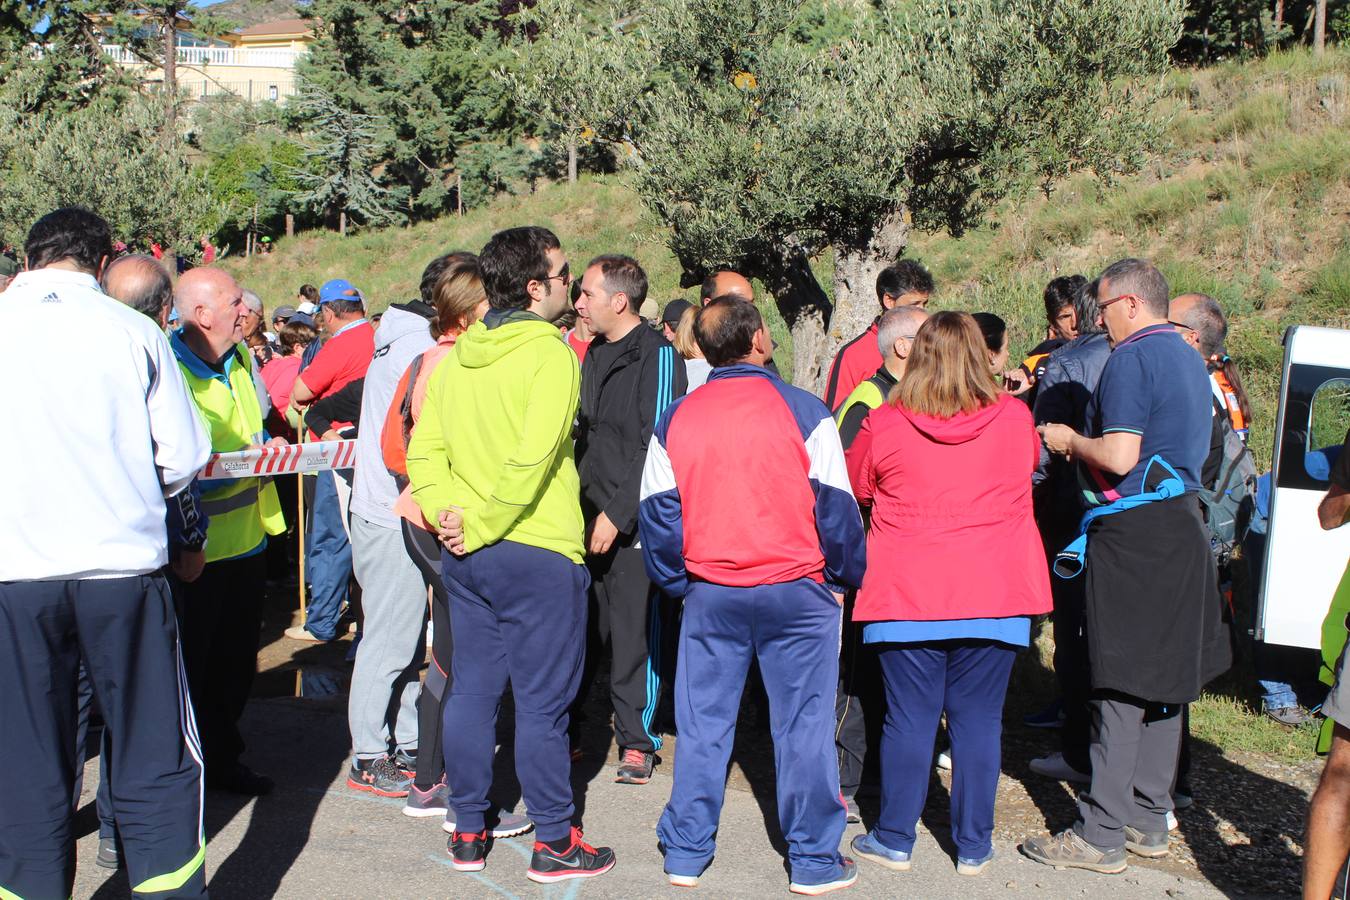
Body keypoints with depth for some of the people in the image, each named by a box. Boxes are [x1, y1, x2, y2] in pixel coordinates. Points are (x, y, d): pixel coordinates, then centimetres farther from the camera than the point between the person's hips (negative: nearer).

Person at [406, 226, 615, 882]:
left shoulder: (454, 359, 8)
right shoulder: (550, 353, -13)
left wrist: (449, 514, -3)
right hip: (538, 553, -7)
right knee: (542, 701, 2)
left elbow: (423, 452, 6)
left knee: (471, 690, 13)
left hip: (466, 555, 7)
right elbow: (531, 459, -22)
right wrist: (481, 527, -14)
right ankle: (553, 843, 11)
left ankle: (468, 833, 23)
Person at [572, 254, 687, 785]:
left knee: (634, 632, 0)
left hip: (632, 522, -7)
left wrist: (617, 514, -16)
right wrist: (576, 508, 13)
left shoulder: (657, 355, -9)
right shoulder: (595, 354, 16)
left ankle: (636, 740, 11)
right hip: (587, 520, 7)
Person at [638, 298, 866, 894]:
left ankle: (685, 855, 19)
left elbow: (657, 515, 3)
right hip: (797, 591, -3)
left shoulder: (674, 421, 1)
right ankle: (813, 862, 13)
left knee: (702, 725, 12)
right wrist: (843, 579, 7)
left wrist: (677, 583, 15)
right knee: (804, 725, 6)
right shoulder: (802, 411, -9)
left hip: (710, 595, 3)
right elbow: (835, 507, -6)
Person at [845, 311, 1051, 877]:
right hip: (994, 593, 1)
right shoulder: (1015, 418, 0)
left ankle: (894, 840, 16)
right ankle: (973, 846, 16)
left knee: (909, 718, 7)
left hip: (906, 596, -1)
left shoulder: (883, 425, -5)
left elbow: (853, 487, 12)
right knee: (978, 719, 8)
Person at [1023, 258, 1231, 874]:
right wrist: (1085, 444, 21)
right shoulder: (1189, 360, 16)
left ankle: (1101, 834, -2)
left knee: (1122, 686, -6)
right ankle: (1149, 820, 22)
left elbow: (1119, 457, -21)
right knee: (1163, 678, 13)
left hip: (1134, 535, -9)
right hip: (1183, 528, 9)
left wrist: (1070, 441, -3)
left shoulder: (1132, 359, -13)